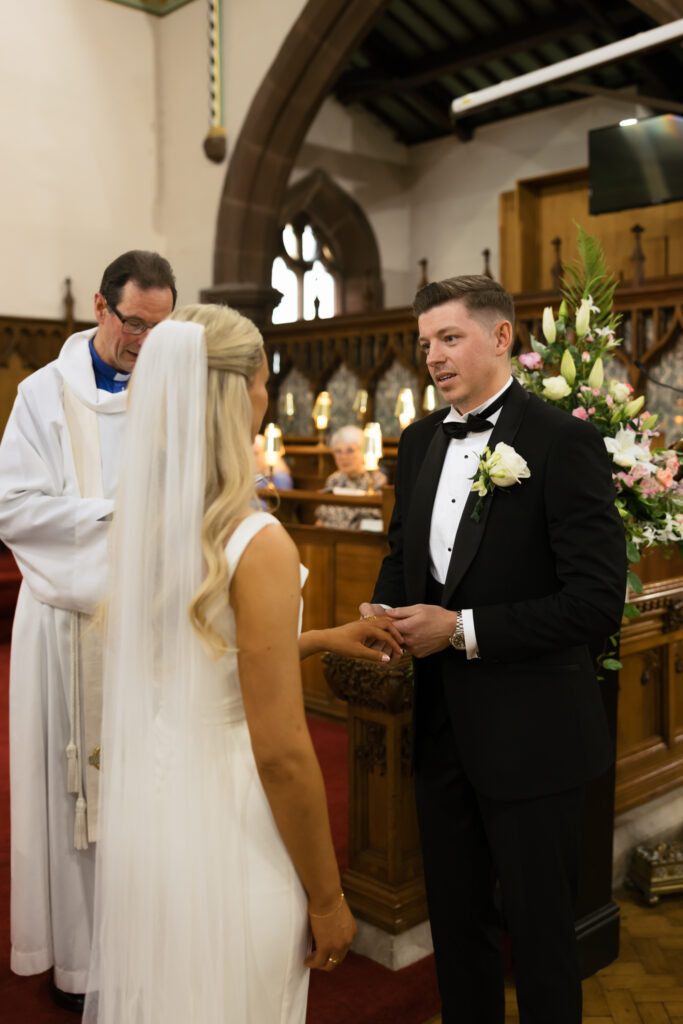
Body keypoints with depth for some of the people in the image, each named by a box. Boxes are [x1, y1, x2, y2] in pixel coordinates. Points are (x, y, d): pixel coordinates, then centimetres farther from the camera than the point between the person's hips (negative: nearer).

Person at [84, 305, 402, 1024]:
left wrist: (322, 638, 19)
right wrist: (327, 898, -8)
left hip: (140, 808, 7)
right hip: (223, 829, -7)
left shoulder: (137, 521, -2)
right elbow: (280, 752, -21)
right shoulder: (258, 544, -23)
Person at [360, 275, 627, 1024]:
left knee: (537, 927, 12)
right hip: (442, 727, 6)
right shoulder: (420, 441, 6)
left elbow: (598, 600, -20)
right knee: (454, 915, 21)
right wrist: (383, 611, -4)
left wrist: (462, 627, -20)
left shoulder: (563, 442, -15)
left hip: (528, 734, -6)